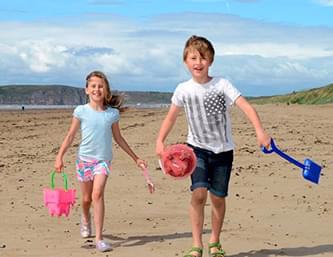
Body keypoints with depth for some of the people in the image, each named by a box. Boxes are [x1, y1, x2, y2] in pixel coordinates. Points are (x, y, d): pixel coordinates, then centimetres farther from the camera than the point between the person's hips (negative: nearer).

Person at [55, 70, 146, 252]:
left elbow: (118, 138, 11)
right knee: (86, 198, 11)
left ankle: (99, 239, -18)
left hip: (103, 159, -1)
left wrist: (135, 158, 14)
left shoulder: (113, 113, 0)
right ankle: (85, 218, 47)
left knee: (97, 194, -19)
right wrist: (60, 157, -8)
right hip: (84, 158, 1)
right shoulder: (81, 111, -3)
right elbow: (70, 135, 1)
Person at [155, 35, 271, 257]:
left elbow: (246, 106, -21)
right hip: (197, 148, 0)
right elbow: (171, 117, 7)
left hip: (222, 150, 0)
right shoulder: (183, 90, -5)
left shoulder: (222, 85, -12)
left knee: (218, 198, 6)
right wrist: (160, 141, -6)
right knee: (199, 193, -18)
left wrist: (260, 131, -36)